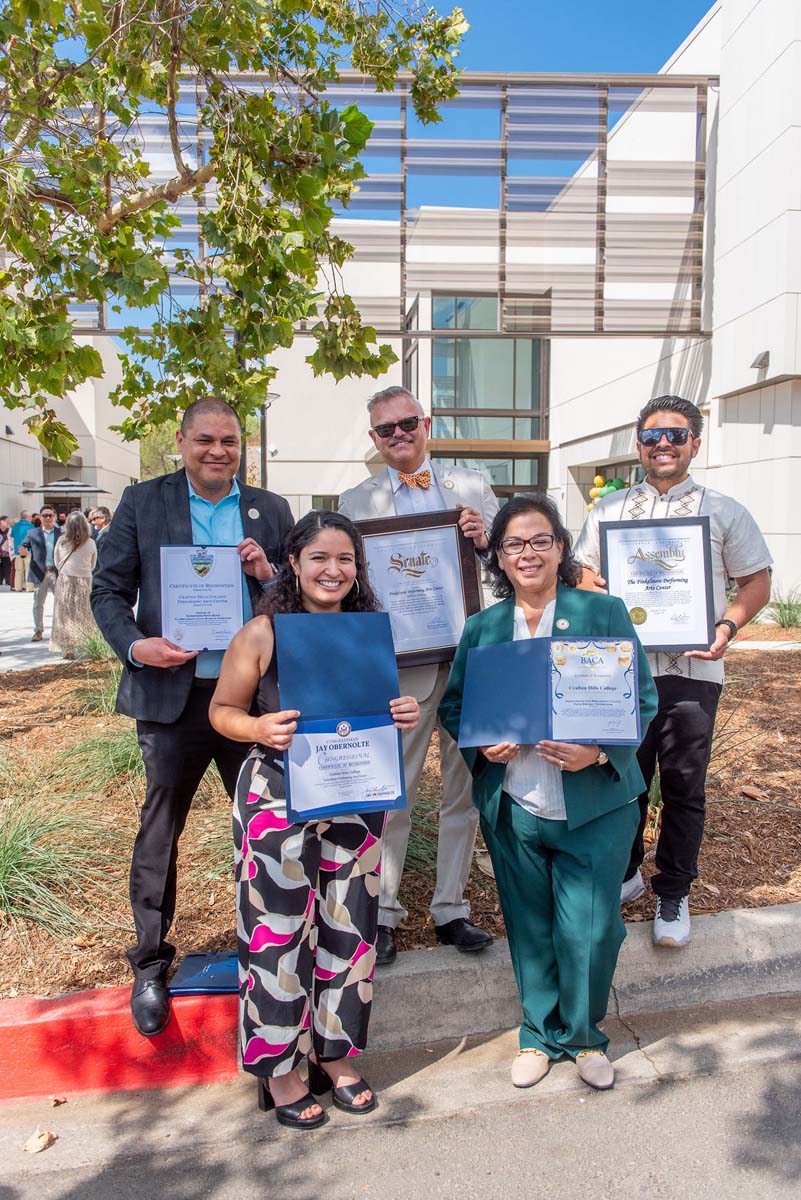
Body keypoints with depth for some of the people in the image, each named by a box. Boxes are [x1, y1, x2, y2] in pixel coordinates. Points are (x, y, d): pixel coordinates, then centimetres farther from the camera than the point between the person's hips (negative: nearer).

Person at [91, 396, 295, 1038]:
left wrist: (268, 573, -11)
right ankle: (150, 965, 29)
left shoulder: (271, 511, 8)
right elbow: (108, 590, 2)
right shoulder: (142, 503, 3)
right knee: (159, 831, 10)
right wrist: (133, 645, -16)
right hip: (172, 693, -1)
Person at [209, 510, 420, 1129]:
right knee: (280, 931, 4)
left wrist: (405, 715, -8)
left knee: (349, 927, 13)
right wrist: (260, 728, -23)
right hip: (279, 799, -4)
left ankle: (335, 1052, 36)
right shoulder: (263, 634, -9)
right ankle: (279, 1066, 27)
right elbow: (223, 710, -3)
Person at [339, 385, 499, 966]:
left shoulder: (473, 485, 9)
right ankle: (382, 912, 24)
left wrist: (485, 541, -13)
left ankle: (451, 909, 29)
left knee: (465, 788, 12)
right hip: (400, 662, -2)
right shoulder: (356, 502, 4)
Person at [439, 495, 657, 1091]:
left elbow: (643, 701, -3)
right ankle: (541, 1032, 39)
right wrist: (481, 744, -9)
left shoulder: (606, 612, -2)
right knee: (530, 930, 14)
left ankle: (584, 1034, 33)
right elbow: (453, 705, 11)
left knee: (590, 930, 3)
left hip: (593, 810, -2)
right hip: (512, 811, 2)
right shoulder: (481, 628, 5)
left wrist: (599, 752, -19)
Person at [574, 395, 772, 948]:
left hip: (691, 669, -1)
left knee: (684, 785, 4)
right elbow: (586, 576, 13)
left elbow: (757, 582, 7)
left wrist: (727, 625, -11)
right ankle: (624, 873, 31)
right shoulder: (609, 509, 12)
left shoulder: (724, 511, 7)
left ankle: (673, 896, 21)